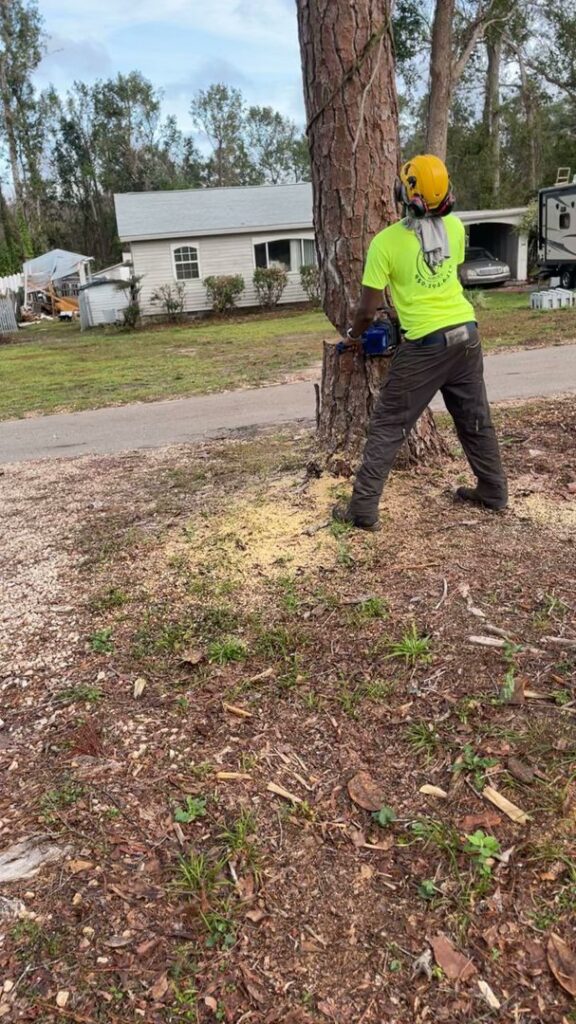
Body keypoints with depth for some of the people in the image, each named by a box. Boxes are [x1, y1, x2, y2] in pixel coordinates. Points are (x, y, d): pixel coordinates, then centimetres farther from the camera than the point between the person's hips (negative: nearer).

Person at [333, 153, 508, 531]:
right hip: (466, 333, 5)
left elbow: (369, 309, -8)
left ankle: (364, 509, 2)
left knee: (388, 428, 2)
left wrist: (355, 335, 12)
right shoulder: (455, 227, 4)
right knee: (476, 419, 19)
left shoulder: (386, 242, -11)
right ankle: (494, 492, 30)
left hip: (426, 344, -5)